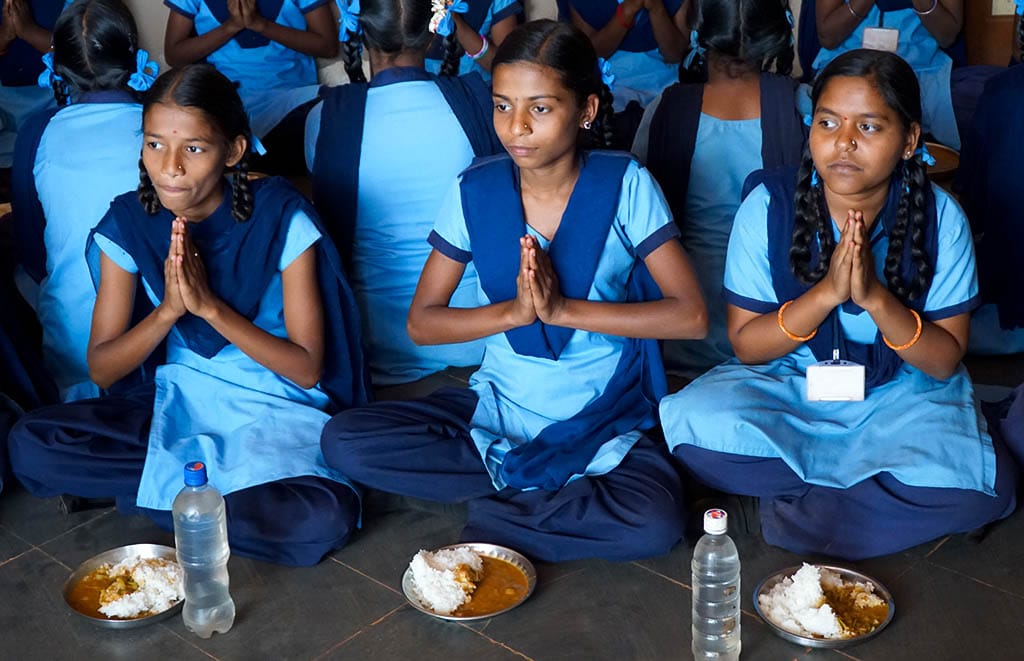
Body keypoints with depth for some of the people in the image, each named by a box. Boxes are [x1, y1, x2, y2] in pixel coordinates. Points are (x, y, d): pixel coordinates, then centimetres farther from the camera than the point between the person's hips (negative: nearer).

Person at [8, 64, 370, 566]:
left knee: (319, 520, -34)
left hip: (278, 411, -3)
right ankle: (231, 480, -11)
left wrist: (209, 305, -25)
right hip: (181, 398, 3)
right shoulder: (128, 222, -5)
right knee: (31, 446, -20)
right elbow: (101, 369, -4)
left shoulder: (281, 219, -15)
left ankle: (166, 484, -9)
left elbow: (307, 369, -15)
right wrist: (168, 309, -22)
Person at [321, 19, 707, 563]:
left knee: (654, 525, -32)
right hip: (497, 410, 3)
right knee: (342, 442, -17)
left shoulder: (624, 185, -9)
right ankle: (534, 489, -9)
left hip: (601, 423, -2)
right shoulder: (475, 190, -4)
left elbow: (690, 315, -14)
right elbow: (420, 322, -2)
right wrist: (514, 311, -19)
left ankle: (490, 517, -10)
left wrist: (562, 309, -21)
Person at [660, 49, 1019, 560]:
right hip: (785, 386, 1)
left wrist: (875, 297, -27)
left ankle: (778, 511, -16)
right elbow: (745, 345, -9)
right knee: (693, 422, -29)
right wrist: (827, 292, -25)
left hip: (902, 396, 0)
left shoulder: (938, 217, -11)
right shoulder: (769, 204, -12)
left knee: (983, 487, -29)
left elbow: (946, 360, -9)